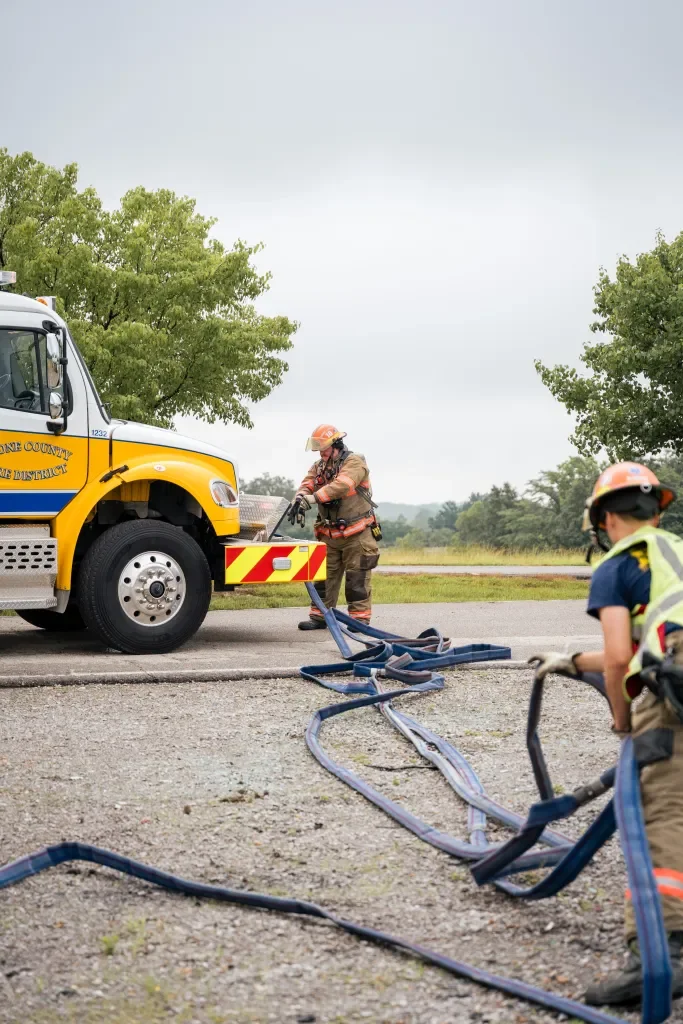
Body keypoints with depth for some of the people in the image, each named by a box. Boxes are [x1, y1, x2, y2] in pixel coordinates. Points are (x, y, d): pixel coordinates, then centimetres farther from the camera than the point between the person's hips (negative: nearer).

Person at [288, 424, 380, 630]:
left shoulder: (355, 462, -10)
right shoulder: (318, 467, 12)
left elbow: (341, 485, -28)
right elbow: (307, 485, -3)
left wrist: (312, 498, -38)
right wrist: (299, 499, -28)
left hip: (356, 533, -6)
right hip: (329, 534, 6)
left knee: (357, 577, -3)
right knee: (324, 575, 8)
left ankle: (359, 617, 3)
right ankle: (319, 616, 13)